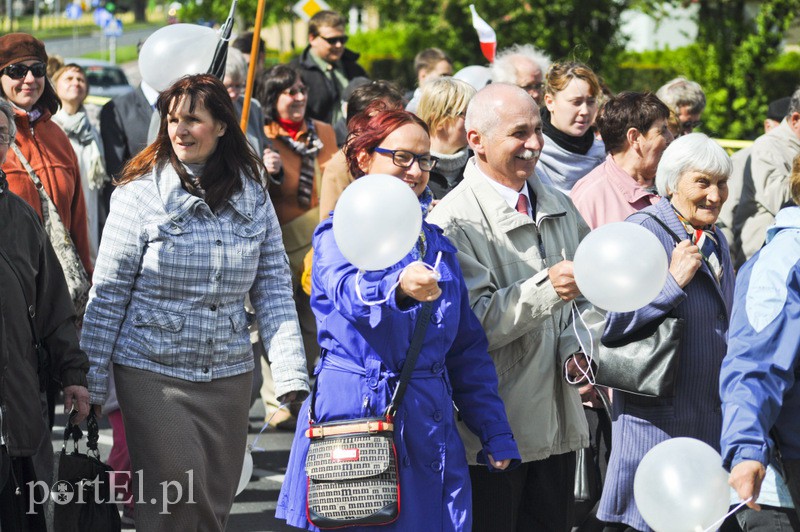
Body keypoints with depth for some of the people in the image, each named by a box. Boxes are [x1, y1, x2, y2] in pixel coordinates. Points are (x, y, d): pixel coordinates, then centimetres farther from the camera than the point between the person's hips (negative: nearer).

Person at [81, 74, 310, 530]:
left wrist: (291, 373, -7)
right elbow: (108, 294, -4)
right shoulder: (141, 194, -5)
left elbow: (274, 291, 3)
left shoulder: (253, 196, 4)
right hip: (152, 373, -3)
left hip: (229, 375, 3)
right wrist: (92, 384, -6)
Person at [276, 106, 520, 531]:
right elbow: (351, 291, -25)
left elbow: (468, 347, 18)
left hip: (428, 427, 5)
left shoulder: (436, 245, 16)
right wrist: (399, 287, -49)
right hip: (353, 416, -5)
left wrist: (496, 434, 10)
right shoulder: (340, 235, -1)